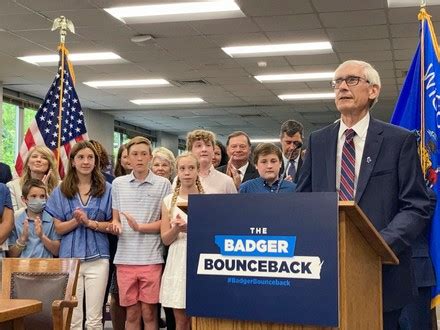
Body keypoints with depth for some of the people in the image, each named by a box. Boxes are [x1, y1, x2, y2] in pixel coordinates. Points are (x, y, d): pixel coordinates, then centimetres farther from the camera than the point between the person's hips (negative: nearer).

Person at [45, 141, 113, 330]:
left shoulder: (106, 189, 4)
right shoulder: (61, 191, 7)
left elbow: (113, 225, 2)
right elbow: (59, 228, 4)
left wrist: (90, 222, -12)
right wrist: (76, 221, -13)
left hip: (97, 258, -1)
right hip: (70, 257, 1)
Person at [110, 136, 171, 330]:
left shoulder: (163, 184, 1)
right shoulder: (118, 183, 10)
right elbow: (115, 219, 14)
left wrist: (140, 227, -13)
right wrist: (116, 225, -9)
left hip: (151, 258, -2)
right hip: (125, 258, 2)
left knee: (149, 313, 1)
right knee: (132, 314, 8)